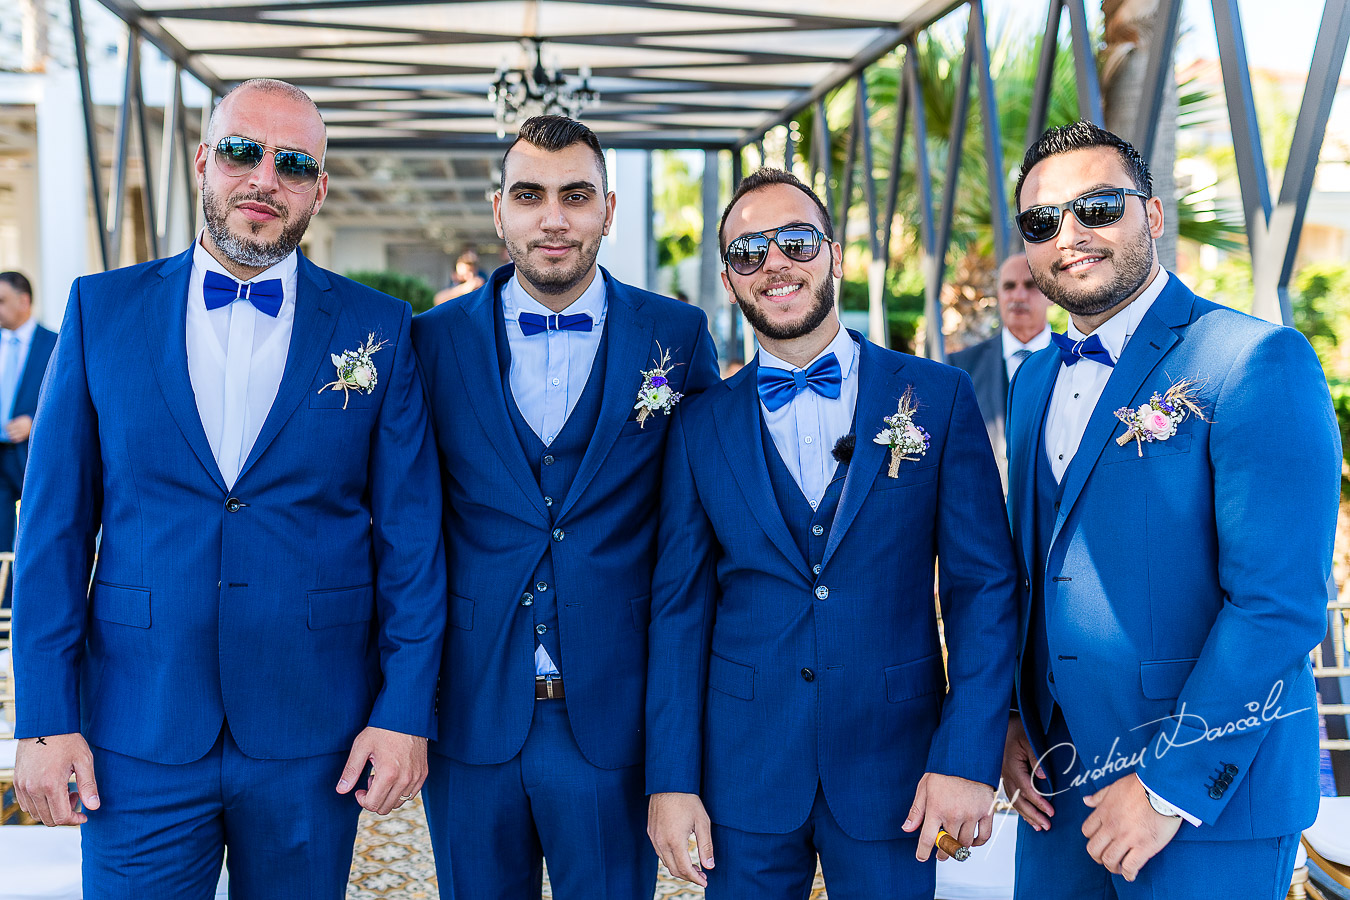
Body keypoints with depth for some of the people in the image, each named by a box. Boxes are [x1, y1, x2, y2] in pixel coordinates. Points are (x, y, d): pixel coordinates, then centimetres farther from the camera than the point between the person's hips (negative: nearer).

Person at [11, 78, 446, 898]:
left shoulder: (378, 330, 0)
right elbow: (55, 525, 2)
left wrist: (406, 709, -5)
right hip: (136, 735, 0)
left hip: (312, 739, 0)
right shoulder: (102, 309, 3)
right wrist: (46, 718, -3)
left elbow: (411, 533, 0)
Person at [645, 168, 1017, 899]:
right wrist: (671, 781, -2)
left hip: (892, 772, -1)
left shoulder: (938, 398, -1)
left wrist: (968, 757, -10)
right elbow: (680, 611, 2)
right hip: (745, 777, 1)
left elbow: (982, 585, -3)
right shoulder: (700, 426, 3)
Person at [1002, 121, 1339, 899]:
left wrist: (1173, 786, -18)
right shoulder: (1034, 382, 11)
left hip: (1214, 792, -6)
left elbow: (1279, 603, -19)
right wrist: (1010, 721, 5)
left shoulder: (1258, 362, -13)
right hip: (1057, 780, 7)